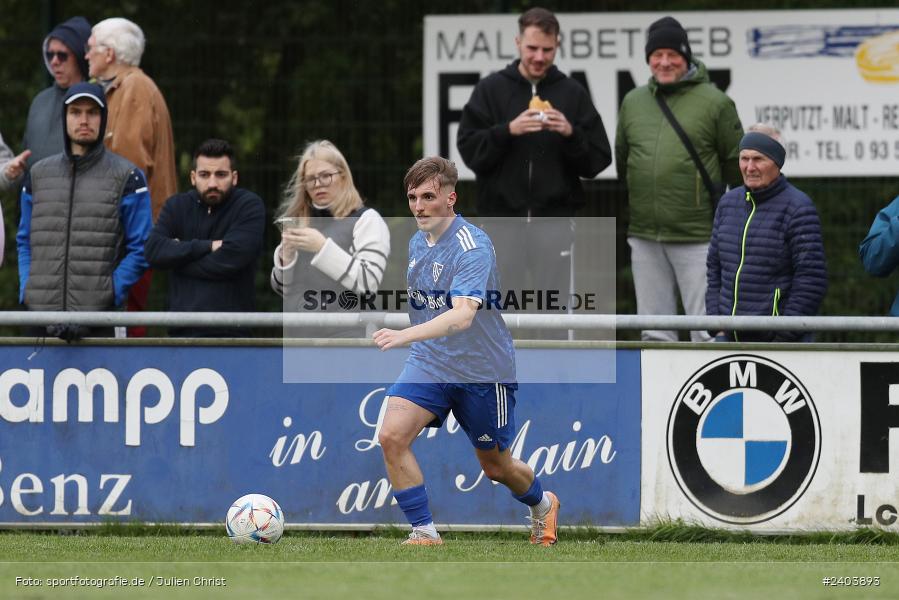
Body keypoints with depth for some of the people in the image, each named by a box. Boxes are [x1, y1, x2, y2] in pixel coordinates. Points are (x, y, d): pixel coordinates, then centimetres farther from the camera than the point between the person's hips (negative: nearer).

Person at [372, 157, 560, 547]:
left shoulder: (472, 247, -23)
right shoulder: (417, 241, 2)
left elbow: (463, 315, -39)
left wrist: (405, 335, -51)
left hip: (482, 369, -6)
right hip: (429, 362, 6)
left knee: (496, 467, 12)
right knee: (392, 437, -19)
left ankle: (542, 505, 45)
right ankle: (424, 532, -10)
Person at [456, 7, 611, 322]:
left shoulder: (572, 94, 6)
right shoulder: (491, 89, 5)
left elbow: (598, 160, 3)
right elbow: (470, 151, -1)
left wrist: (571, 134, -15)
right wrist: (507, 131, -16)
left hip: (554, 222, 0)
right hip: (502, 219, 0)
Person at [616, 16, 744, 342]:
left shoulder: (714, 103, -3)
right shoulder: (633, 102, 10)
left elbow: (737, 166, 4)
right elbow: (622, 159, 22)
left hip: (698, 238, -5)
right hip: (645, 238, 5)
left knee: (708, 333, -5)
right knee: (655, 335, 8)